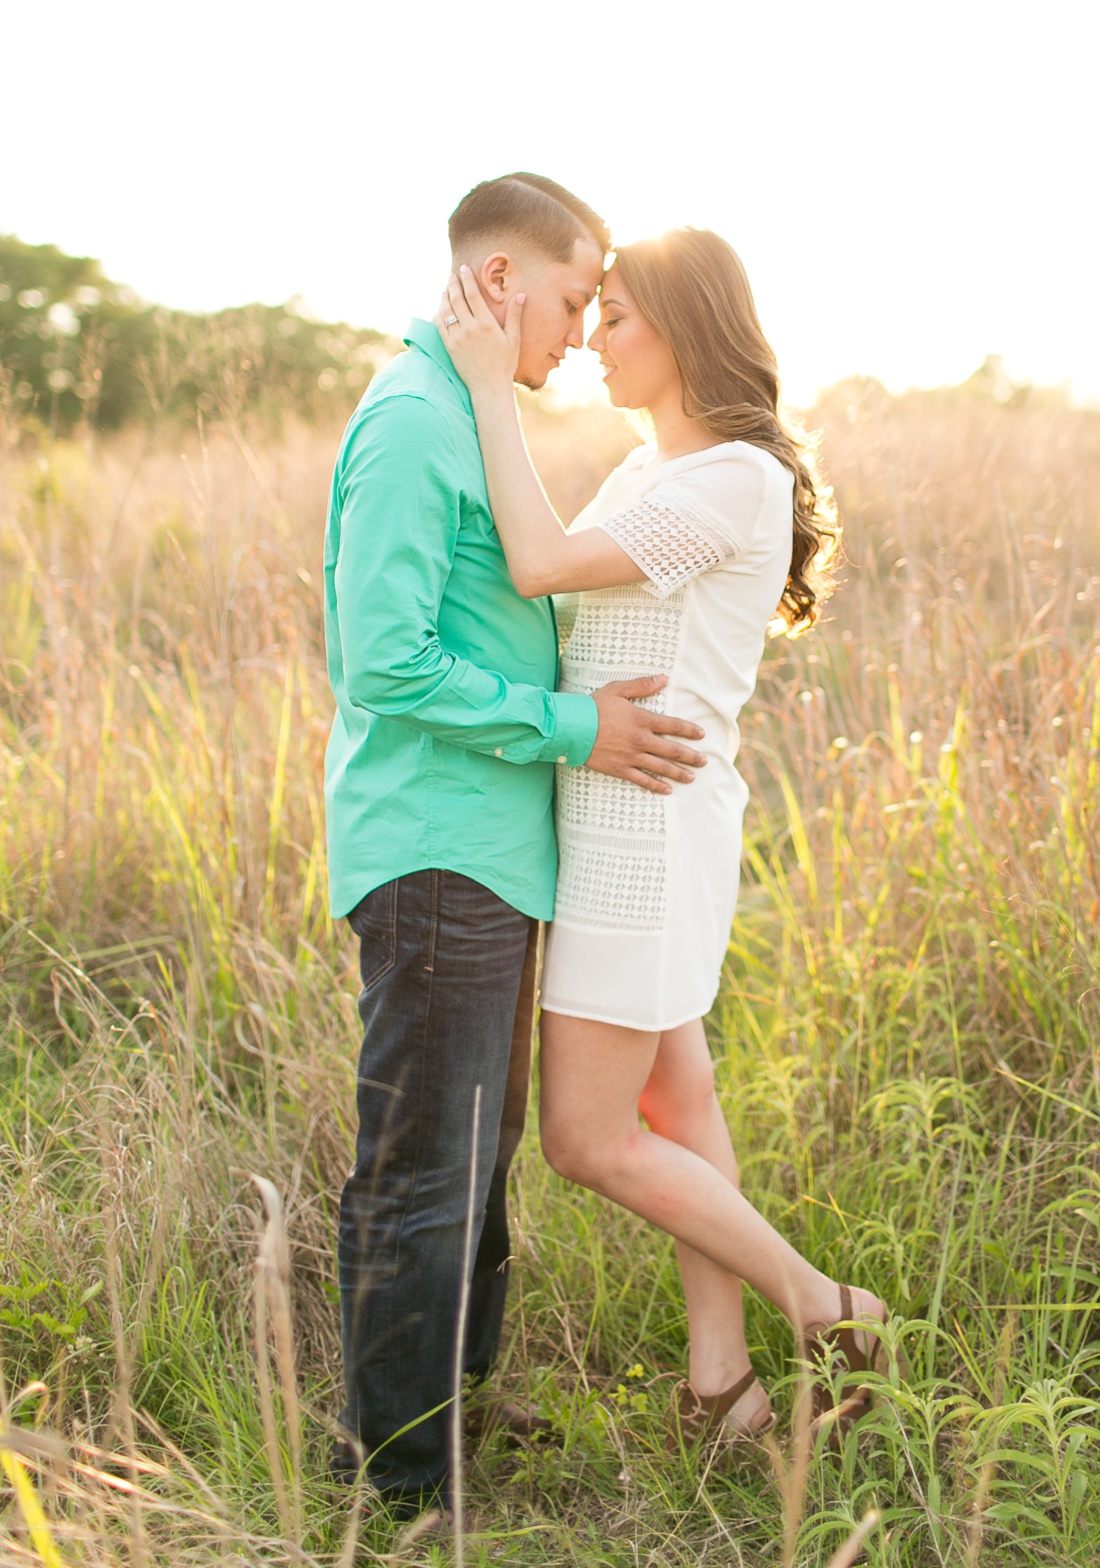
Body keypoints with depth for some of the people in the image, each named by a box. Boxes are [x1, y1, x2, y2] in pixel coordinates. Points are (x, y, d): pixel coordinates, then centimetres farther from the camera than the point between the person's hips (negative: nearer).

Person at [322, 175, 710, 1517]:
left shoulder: (460, 417, 17)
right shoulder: (410, 420, -15)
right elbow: (386, 664, -21)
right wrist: (570, 730, -17)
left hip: (485, 848, 10)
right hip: (436, 849, -10)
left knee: (479, 1144, 19)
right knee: (422, 1167, -1)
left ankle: (458, 1392, 33)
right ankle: (397, 1466, 12)